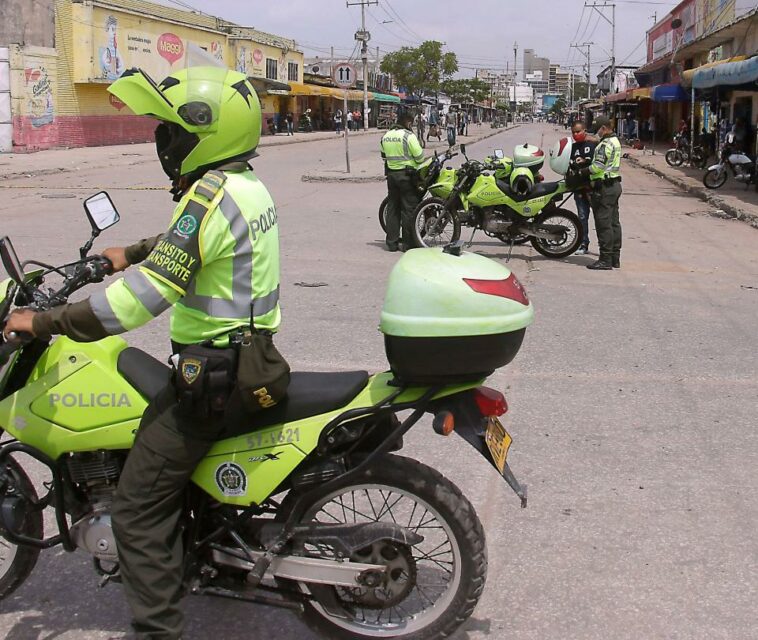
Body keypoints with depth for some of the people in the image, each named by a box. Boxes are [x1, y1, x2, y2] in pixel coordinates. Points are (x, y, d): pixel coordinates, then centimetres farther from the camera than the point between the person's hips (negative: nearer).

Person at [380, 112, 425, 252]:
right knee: (409, 208, -1)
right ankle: (408, 243, 0)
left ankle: (392, 242, 13)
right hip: (407, 174, -7)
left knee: (392, 207, 11)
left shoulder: (386, 136, 8)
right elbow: (419, 156, -13)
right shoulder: (409, 136, -13)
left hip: (391, 173, 7)